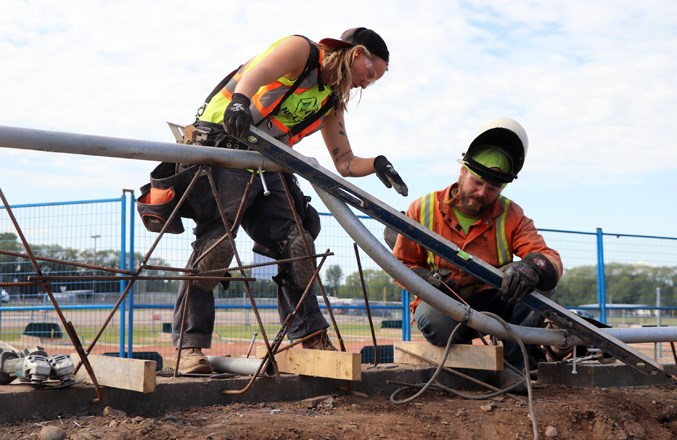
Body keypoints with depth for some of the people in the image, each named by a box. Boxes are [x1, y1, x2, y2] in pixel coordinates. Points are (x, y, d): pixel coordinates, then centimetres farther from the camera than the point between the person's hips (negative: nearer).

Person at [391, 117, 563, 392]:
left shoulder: (511, 216, -2)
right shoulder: (423, 209, -4)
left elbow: (550, 259, -16)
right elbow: (401, 265, 4)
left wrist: (533, 268, -43)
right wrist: (428, 279, -21)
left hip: (490, 304, 2)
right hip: (442, 304, -1)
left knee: (531, 287, -26)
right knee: (433, 318, -38)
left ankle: (510, 364, -13)